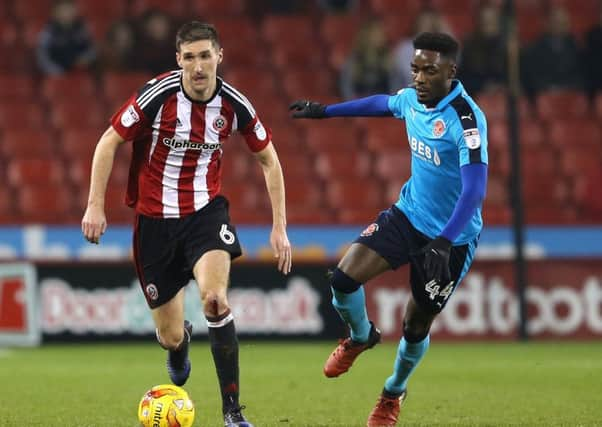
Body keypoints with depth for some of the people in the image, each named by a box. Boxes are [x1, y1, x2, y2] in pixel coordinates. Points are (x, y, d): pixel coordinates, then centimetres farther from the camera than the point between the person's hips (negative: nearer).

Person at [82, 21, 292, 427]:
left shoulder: (234, 105, -9)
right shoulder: (158, 95, -16)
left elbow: (268, 158, 6)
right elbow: (109, 142, -5)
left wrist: (280, 227, 3)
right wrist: (96, 206, -11)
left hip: (205, 211, 0)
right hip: (155, 219, 0)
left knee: (215, 298, -29)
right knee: (170, 337, 4)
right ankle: (180, 342, 48)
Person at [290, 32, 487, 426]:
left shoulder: (465, 119, -27)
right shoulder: (412, 99, -4)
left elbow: (475, 189, -35)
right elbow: (382, 103, 22)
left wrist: (444, 242, -45)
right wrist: (325, 111, 32)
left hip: (453, 235, -5)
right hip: (409, 215, 6)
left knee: (417, 326, 8)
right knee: (344, 278, -13)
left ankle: (394, 393, 38)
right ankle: (361, 337, 20)